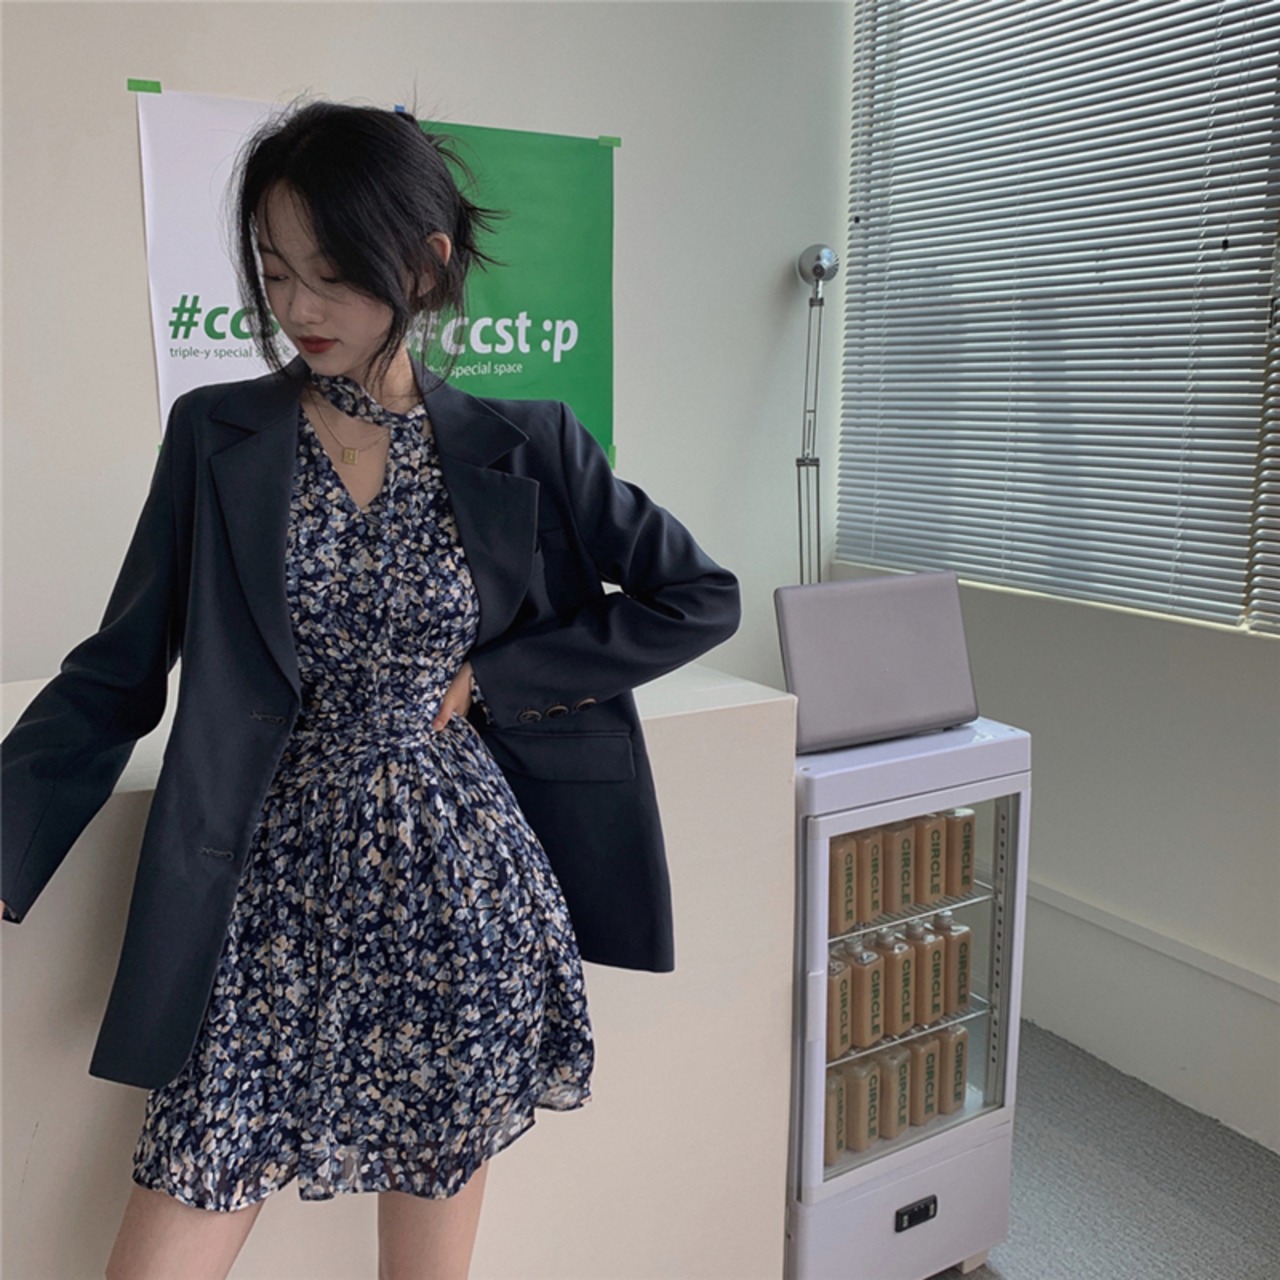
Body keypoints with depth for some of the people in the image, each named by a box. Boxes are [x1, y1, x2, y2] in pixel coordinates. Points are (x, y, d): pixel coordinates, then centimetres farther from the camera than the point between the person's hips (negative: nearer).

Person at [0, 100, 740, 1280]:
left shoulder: (524, 448, 0)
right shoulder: (217, 437, 1)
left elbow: (700, 597, 2)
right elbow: (119, 671, 4)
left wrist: (491, 681, -5)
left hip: (460, 899, 0)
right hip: (275, 906, 1)